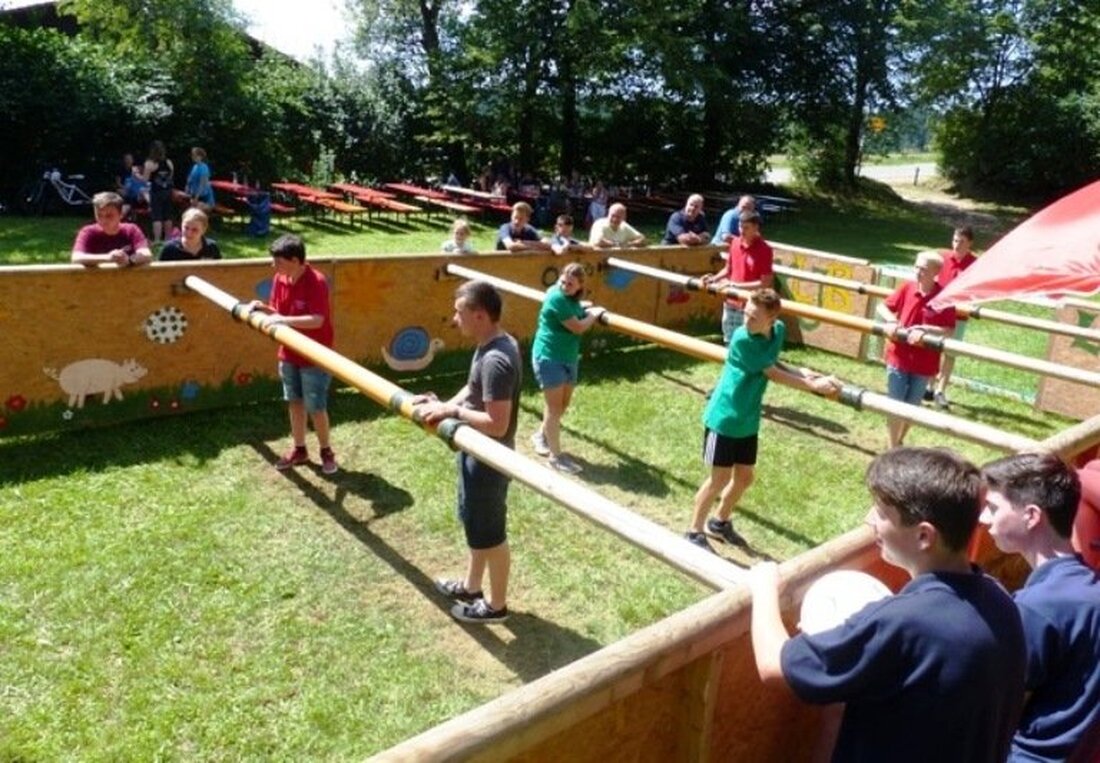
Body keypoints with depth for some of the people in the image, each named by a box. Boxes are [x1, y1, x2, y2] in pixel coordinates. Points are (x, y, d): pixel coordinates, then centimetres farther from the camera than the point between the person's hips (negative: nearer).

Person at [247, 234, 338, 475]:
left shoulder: (316, 282, -22)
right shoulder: (279, 279, 1)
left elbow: (317, 321, -29)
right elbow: (279, 314, 10)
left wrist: (283, 320, -33)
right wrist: (263, 307, -9)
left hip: (314, 358, -7)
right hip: (289, 354, 7)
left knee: (316, 408, 2)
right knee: (295, 403, 15)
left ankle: (326, 451, 21)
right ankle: (299, 449, 30)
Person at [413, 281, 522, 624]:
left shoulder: (495, 360, -29)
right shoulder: (494, 345, 2)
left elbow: (497, 424, -31)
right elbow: (473, 389, 13)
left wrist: (453, 411, -22)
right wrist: (446, 405, -2)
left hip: (488, 460, -10)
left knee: (489, 533, 8)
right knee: (475, 525, 25)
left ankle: (496, 605, 28)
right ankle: (470, 586, 44)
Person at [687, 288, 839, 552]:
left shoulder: (778, 331, -4)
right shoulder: (742, 339, -24)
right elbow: (773, 374, -19)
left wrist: (802, 372, -9)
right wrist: (815, 385, -18)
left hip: (748, 420, 7)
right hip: (724, 418, -7)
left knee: (745, 476, 16)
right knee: (720, 478, 2)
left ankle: (720, 522, 39)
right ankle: (694, 532, 19)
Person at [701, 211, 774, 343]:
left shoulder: (764, 250, -15)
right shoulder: (735, 242, 3)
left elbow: (765, 283, -17)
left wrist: (737, 285, -22)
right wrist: (714, 279, -4)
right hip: (731, 303, 6)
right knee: (729, 341, 19)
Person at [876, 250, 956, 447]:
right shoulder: (907, 288, -5)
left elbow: (950, 331, -14)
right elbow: (882, 306, 6)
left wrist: (923, 329, -27)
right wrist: (891, 321, -13)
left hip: (924, 364, -1)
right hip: (898, 357, 1)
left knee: (911, 407, 15)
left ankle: (899, 442, 36)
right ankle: (892, 448, 16)